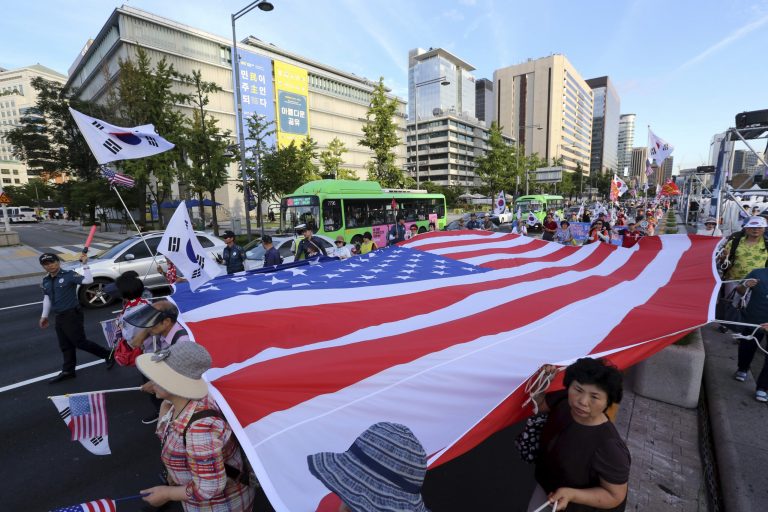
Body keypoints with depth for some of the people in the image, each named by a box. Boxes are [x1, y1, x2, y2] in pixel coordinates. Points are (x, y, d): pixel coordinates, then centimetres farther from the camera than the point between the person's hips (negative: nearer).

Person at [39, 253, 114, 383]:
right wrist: (44, 316, 20)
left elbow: (88, 280, -28)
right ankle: (68, 371, 26)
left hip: (72, 314, -7)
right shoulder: (46, 280, 9)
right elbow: (47, 298, 19)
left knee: (80, 342, -4)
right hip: (59, 317, 8)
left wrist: (85, 264, -30)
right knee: (65, 346, 15)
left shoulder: (69, 275, -14)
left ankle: (108, 355, 10)